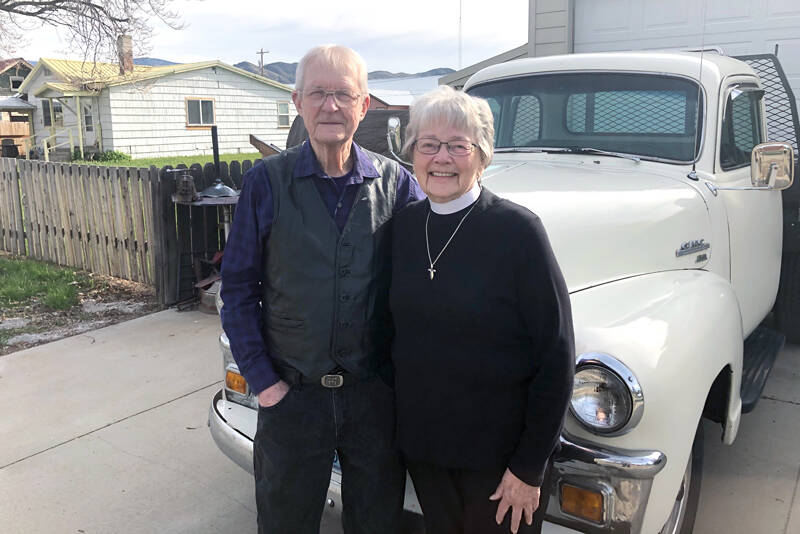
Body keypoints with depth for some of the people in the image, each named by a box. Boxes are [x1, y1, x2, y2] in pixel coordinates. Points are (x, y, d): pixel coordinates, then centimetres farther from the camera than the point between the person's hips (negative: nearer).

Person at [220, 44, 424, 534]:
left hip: (376, 395, 1)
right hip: (291, 396, 0)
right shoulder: (267, 183, -6)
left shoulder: (396, 182, -4)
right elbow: (239, 288, -2)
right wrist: (262, 380, -7)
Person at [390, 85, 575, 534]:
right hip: (420, 445, 5)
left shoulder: (518, 229, -16)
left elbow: (556, 357, -15)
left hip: (499, 455, -4)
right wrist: (396, 421, 7)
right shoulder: (404, 226, -1)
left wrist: (530, 467, -13)